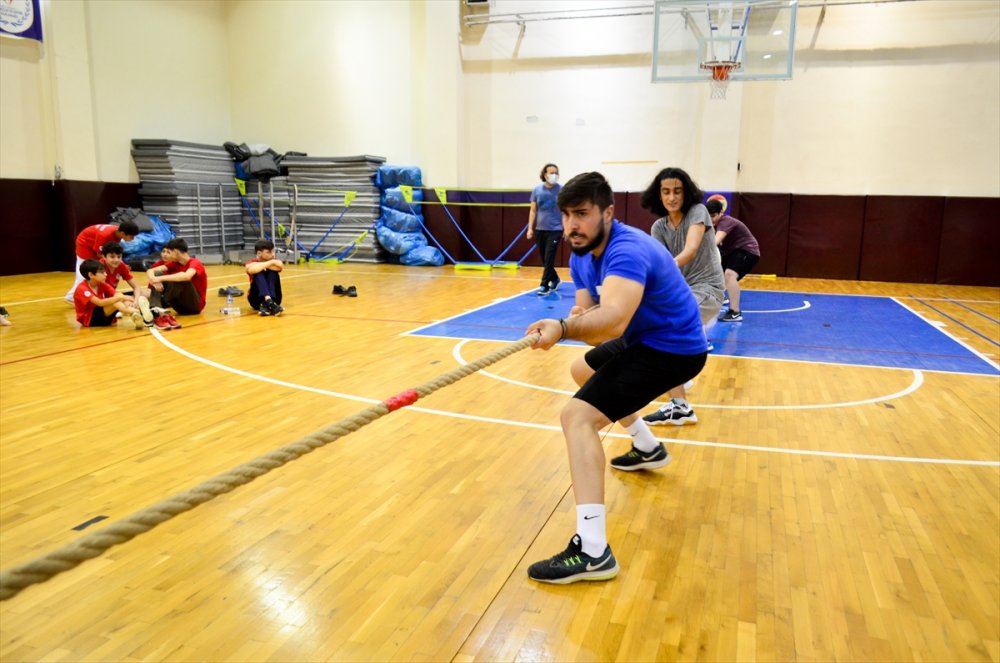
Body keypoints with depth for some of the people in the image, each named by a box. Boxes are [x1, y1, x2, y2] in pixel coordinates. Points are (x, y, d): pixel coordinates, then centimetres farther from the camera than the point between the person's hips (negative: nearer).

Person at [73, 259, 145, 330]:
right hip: (88, 319, -6)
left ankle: (136, 314, -46)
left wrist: (126, 302, -34)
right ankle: (134, 314, -53)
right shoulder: (82, 289, -18)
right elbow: (100, 303, -33)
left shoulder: (102, 284, 2)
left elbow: (117, 295, -12)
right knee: (115, 302, -29)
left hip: (103, 317, 6)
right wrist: (120, 297, -40)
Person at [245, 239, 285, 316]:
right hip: (257, 300, -2)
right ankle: (268, 302, -50)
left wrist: (261, 265, -21)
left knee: (272, 272, -20)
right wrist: (270, 263, -23)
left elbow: (281, 266, -24)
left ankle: (266, 304, -38)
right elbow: (251, 270, -31)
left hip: (274, 299, 2)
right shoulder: (252, 263, -4)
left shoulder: (274, 261, 3)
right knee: (259, 273, -25)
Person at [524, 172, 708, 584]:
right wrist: (568, 325, -30)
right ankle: (648, 449, 49)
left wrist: (563, 328, -62)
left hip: (673, 349, -10)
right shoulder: (582, 257, 1)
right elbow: (589, 317, -8)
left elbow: (613, 321, -46)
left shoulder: (626, 251, -29)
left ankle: (593, 552, -27)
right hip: (645, 340, 10)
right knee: (583, 372, 33)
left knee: (577, 415, -23)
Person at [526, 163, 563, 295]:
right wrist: (530, 228, 3)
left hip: (555, 230, -4)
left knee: (549, 259, -8)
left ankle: (544, 286, -4)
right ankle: (555, 279, 33)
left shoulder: (562, 190, -4)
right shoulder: (537, 190, 3)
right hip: (540, 229, 4)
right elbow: (533, 210, 8)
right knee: (544, 259, 12)